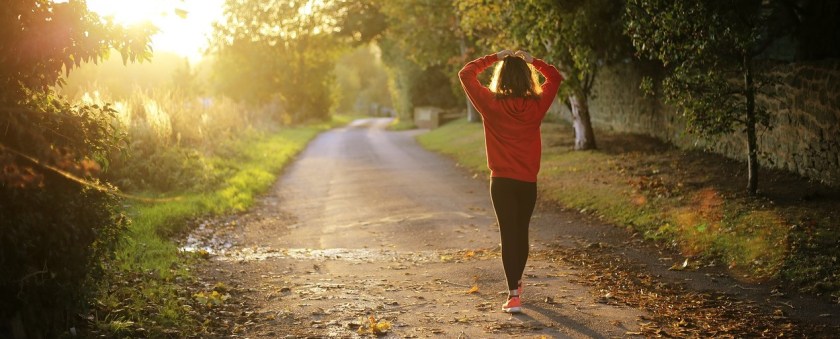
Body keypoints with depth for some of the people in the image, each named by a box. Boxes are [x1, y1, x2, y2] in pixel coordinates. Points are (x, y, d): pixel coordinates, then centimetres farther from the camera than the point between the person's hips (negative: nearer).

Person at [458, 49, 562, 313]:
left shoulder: (491, 104, -10)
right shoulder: (537, 105, -4)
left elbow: (466, 74, 1)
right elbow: (555, 77, 14)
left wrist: (494, 58, 3)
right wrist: (532, 61, 10)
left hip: (502, 181, -2)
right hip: (528, 182, 3)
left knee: (508, 234, -2)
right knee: (522, 232, 18)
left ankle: (514, 295, -9)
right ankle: (516, 282, 37)